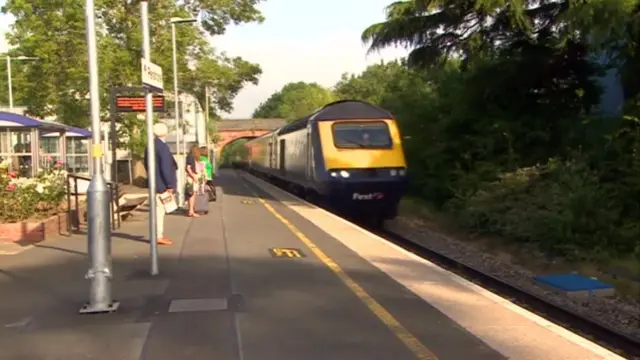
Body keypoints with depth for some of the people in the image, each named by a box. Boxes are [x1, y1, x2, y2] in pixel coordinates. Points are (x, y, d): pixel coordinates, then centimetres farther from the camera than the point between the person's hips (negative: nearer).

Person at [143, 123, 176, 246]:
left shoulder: (149, 146, 9)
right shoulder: (163, 147, -18)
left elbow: (147, 164, 17)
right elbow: (166, 167, -21)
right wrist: (170, 185, -16)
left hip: (154, 183, 9)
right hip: (162, 184, -9)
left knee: (158, 209, 14)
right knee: (160, 209, -4)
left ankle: (158, 235, 21)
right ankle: (159, 236, 1)